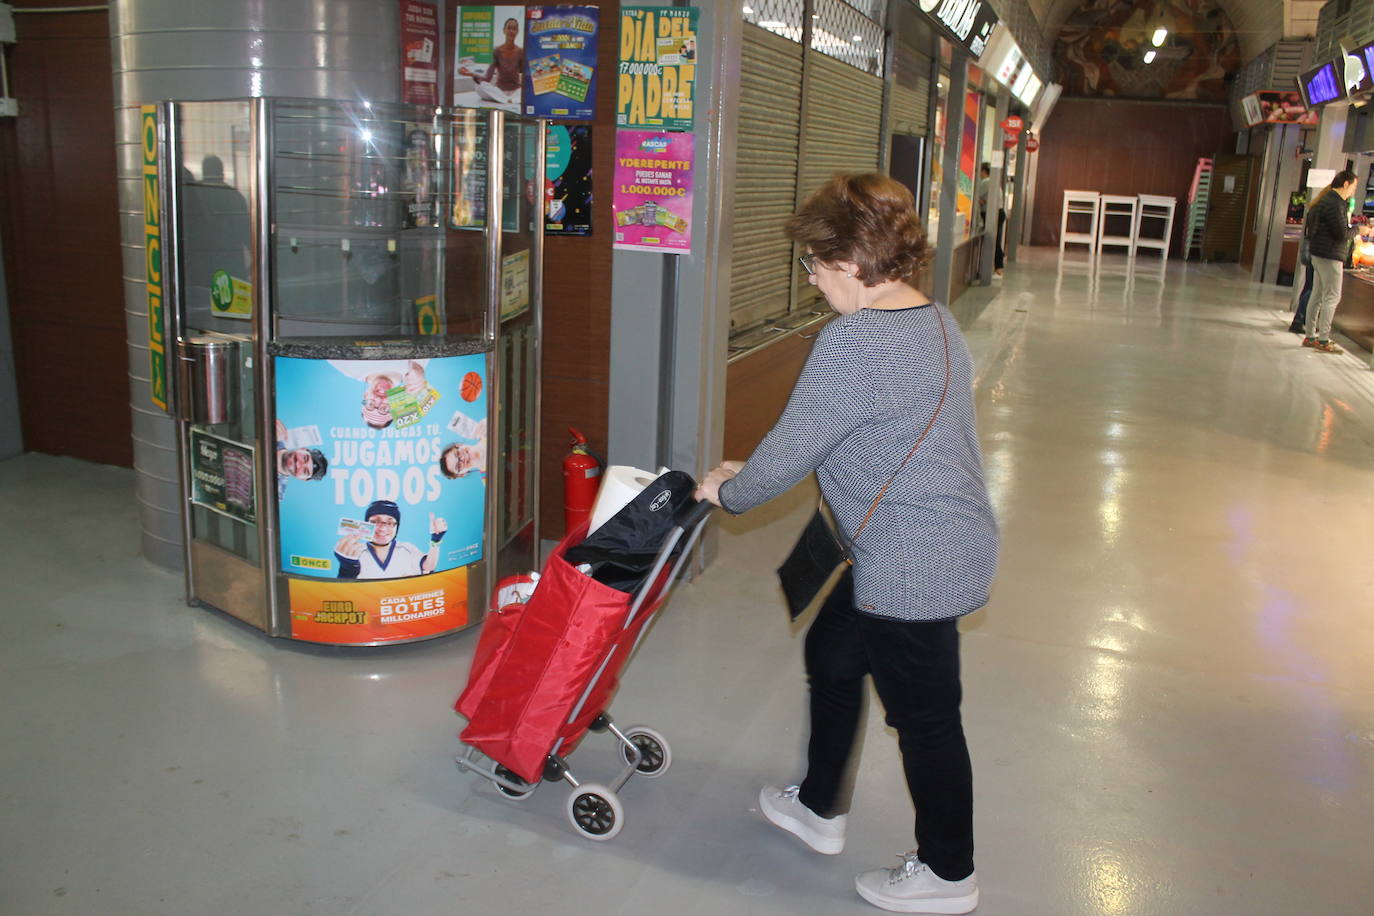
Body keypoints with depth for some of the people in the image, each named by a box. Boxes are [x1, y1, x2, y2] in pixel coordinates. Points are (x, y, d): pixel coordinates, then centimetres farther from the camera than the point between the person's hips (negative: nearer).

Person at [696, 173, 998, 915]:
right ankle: (820, 807, 42)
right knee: (831, 655, 24)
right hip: (952, 543, 10)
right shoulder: (934, 320, 8)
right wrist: (749, 473, 14)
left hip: (913, 567, -10)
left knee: (924, 715, 8)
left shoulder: (854, 342, -24)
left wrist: (728, 492, 1)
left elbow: (790, 450, -20)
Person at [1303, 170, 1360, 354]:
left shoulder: (1327, 200, 15)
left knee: (1317, 295, 12)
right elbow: (1342, 234, -21)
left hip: (1319, 255, 10)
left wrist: (1348, 223, 9)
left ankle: (1310, 336, 16)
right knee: (1332, 297, -7)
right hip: (1329, 256, -10)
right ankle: (1323, 340, -7)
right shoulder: (1335, 204, -17)